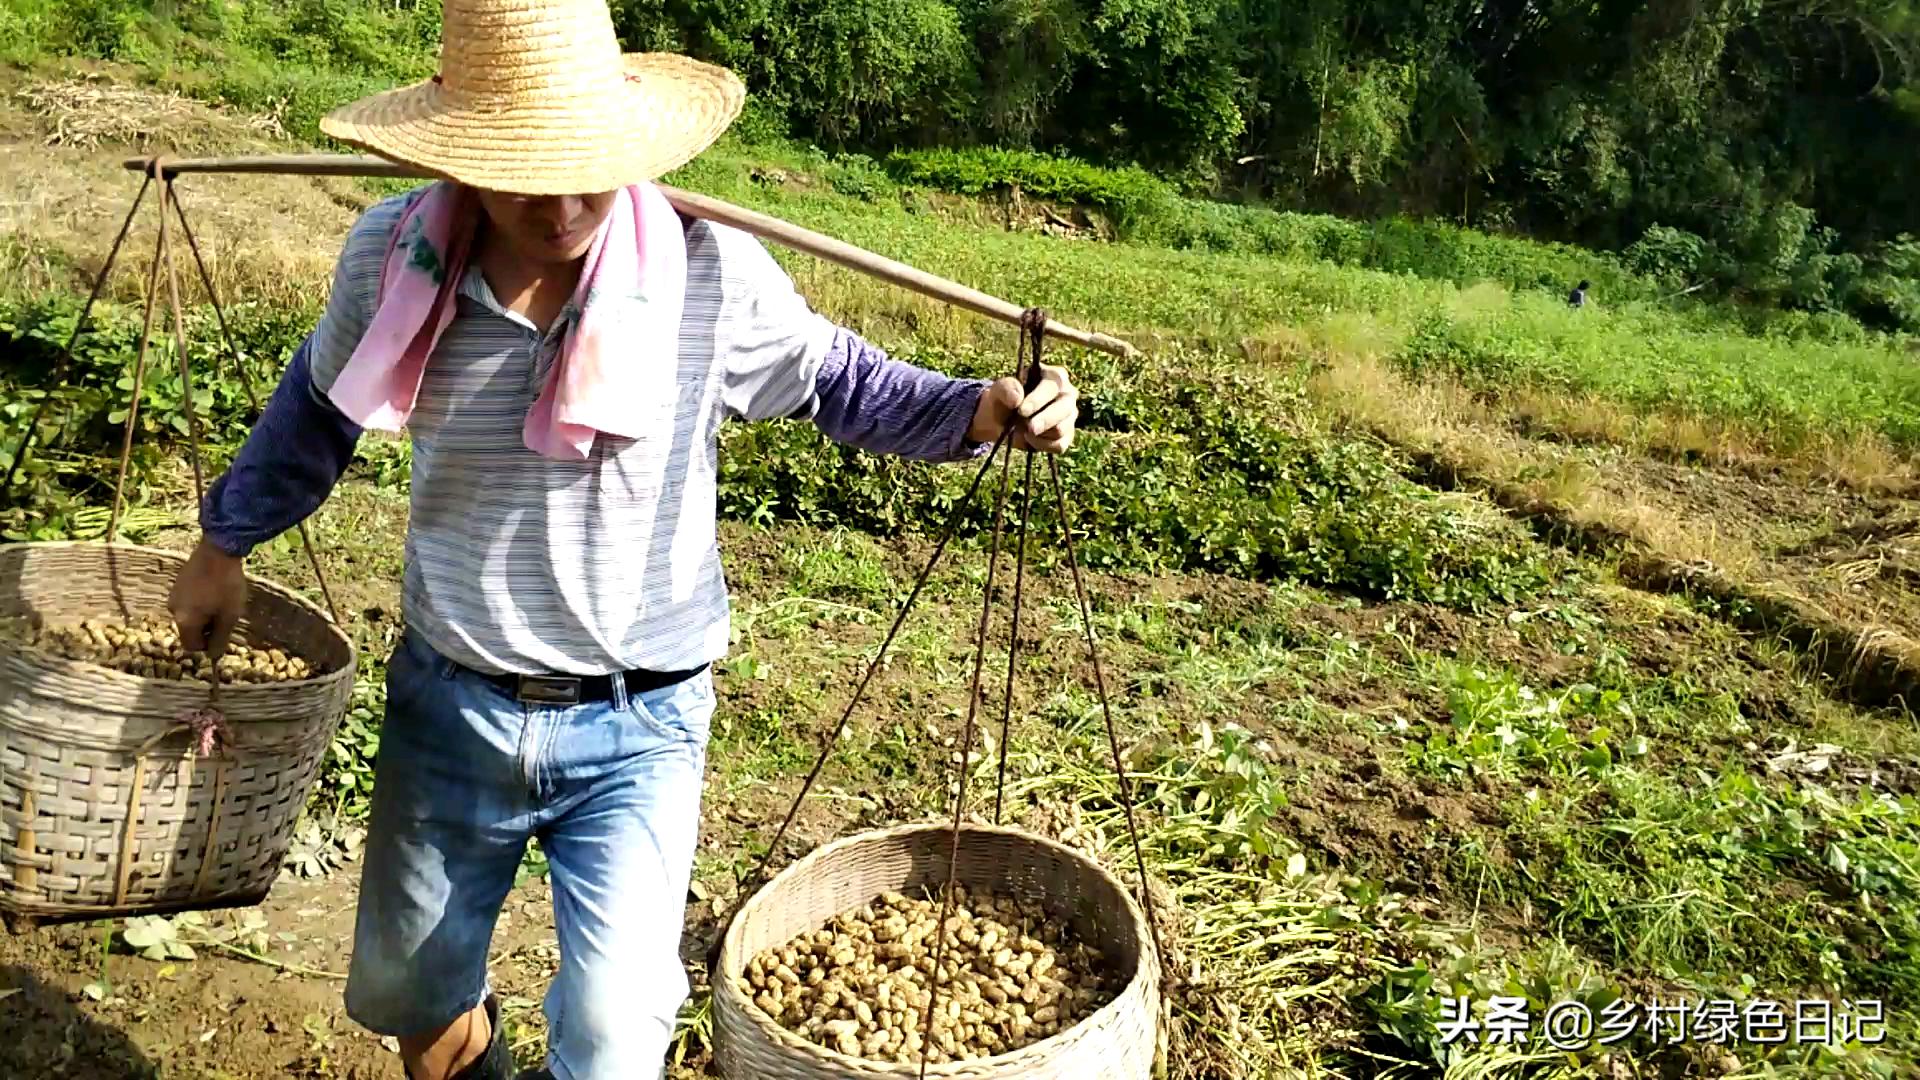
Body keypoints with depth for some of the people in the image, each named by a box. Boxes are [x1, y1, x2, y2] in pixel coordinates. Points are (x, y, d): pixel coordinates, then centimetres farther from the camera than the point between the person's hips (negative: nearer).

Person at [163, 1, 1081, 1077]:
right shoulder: (390, 257, -12)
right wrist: (225, 546, 19)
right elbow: (321, 404, 9)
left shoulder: (715, 276, -19)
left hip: (637, 725, -3)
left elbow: (840, 381, -1)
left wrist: (983, 411, -18)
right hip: (447, 705, 3)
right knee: (407, 993, 23)